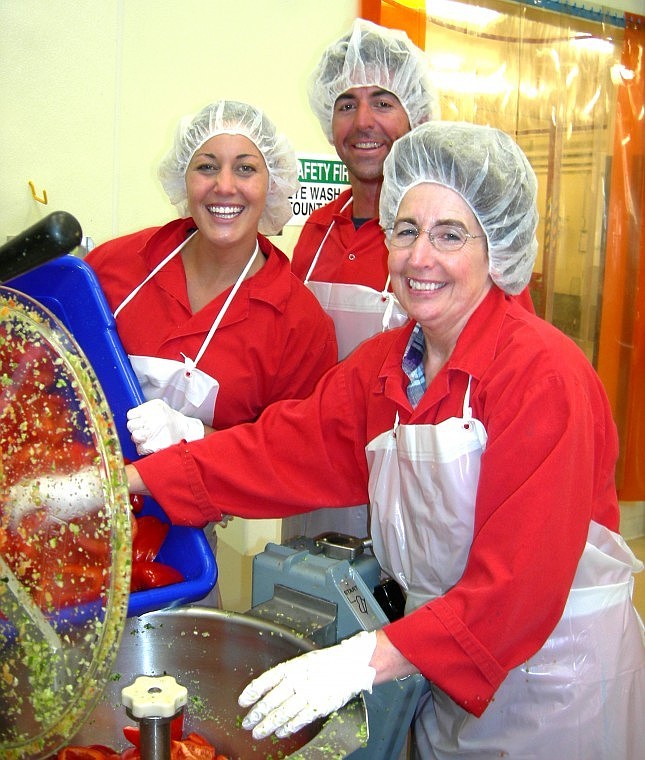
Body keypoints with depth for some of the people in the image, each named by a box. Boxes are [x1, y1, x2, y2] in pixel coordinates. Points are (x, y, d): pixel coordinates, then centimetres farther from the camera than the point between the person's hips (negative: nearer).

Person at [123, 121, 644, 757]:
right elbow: (283, 446, -3)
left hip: (558, 674, -5)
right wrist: (131, 478, -12)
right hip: (446, 669, 5)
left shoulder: (543, 374, -22)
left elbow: (520, 577, -27)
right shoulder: (382, 365, 1)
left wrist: (367, 660, -33)